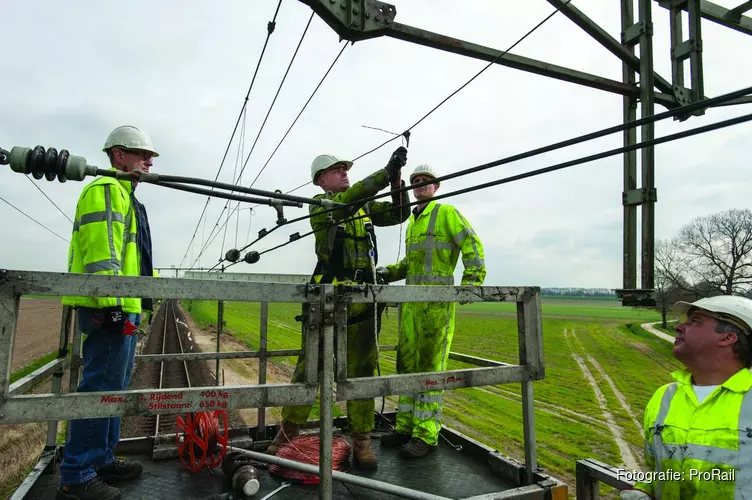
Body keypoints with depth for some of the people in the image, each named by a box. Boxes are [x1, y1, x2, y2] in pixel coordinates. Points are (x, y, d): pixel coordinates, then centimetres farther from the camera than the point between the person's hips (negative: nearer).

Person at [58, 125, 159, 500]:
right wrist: (112, 305, -26)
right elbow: (100, 250, -20)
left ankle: (102, 460, 27)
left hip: (125, 307, 11)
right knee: (101, 387, -6)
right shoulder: (106, 190, -8)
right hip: (110, 309, -11)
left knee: (113, 386, 16)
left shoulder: (125, 197, 24)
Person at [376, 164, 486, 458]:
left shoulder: (446, 213, 0)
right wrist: (389, 272, 11)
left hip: (437, 301, -8)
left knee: (430, 364, -6)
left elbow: (471, 245, -8)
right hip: (411, 299, 8)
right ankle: (407, 425, 19)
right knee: (407, 361, 9)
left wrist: (473, 279, -20)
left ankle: (427, 434, 2)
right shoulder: (413, 221, 22)